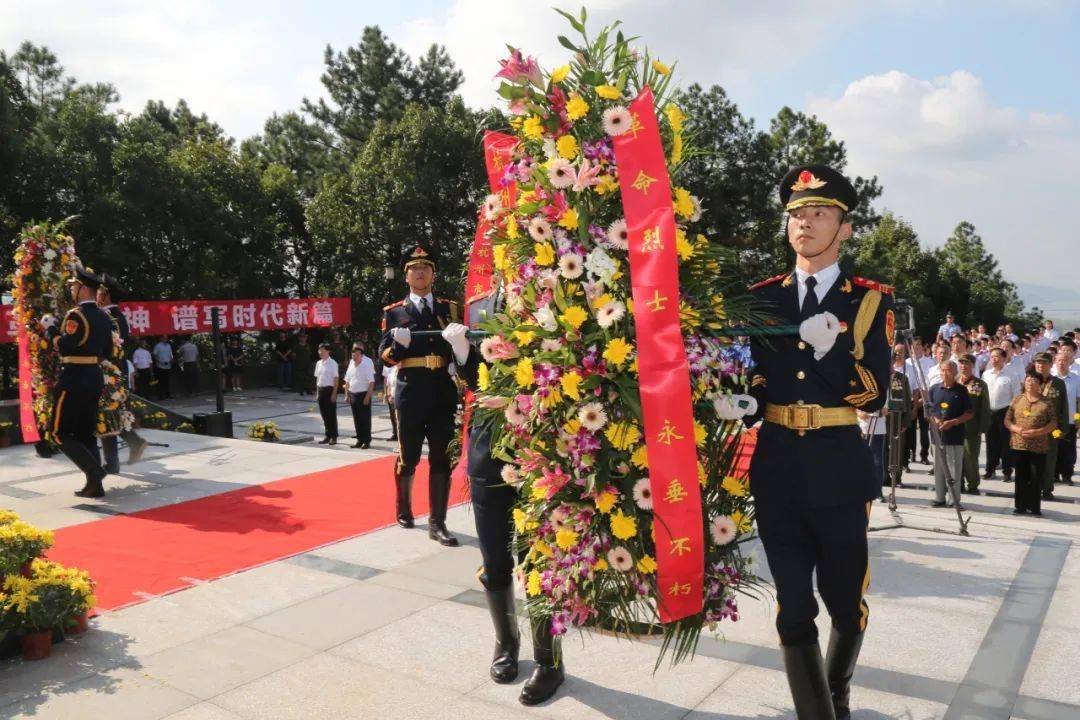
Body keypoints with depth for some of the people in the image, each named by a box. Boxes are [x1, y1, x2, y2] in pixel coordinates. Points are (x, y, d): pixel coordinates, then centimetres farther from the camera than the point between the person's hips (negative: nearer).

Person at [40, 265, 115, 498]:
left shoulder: (76, 315, -14)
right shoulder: (104, 317, 11)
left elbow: (63, 347, -19)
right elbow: (108, 351, 15)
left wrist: (50, 328, -6)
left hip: (74, 380, -8)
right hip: (96, 378, 8)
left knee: (61, 433, 1)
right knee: (86, 433, 13)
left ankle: (94, 470, -12)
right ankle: (94, 485, 11)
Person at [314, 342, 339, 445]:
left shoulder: (332, 363, -9)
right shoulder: (318, 363, 10)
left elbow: (335, 379, -10)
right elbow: (317, 378, 16)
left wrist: (334, 393, -14)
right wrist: (317, 392, 11)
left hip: (329, 389, -6)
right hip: (321, 389, 6)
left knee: (331, 414, 0)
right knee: (324, 414, 11)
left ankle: (334, 437, 8)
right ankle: (327, 436, 20)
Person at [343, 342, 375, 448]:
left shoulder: (367, 362, -9)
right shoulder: (351, 362, 9)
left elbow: (371, 382, -12)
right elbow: (347, 380, 16)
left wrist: (367, 396, -17)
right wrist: (347, 395, 11)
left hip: (363, 394, -6)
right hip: (353, 394, 6)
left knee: (365, 419, -1)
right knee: (356, 419, 10)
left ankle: (367, 441, 7)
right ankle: (360, 440, 19)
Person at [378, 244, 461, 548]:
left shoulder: (450, 308, 11)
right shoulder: (394, 312, 6)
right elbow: (384, 355, 1)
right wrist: (397, 344, -19)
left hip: (444, 391, 2)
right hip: (411, 391, -1)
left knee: (442, 458, 1)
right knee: (408, 456, 11)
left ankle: (437, 523, 7)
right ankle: (404, 509, 34)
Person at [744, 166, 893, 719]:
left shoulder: (870, 302, 1)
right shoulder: (762, 298, 7)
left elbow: (875, 396, -7)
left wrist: (829, 352, -21)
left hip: (839, 470, -1)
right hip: (776, 470, 1)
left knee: (845, 600, 15)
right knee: (794, 608, 3)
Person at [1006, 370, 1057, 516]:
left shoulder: (1046, 402, 0)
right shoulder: (1017, 400, 7)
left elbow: (1054, 423, -3)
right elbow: (1007, 420, 7)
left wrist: (1037, 431, -16)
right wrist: (1016, 429, -12)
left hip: (1038, 447, -2)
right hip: (1019, 445, 2)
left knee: (1036, 478, 2)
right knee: (1021, 477, 9)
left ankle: (1035, 507, 13)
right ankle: (1020, 506, 18)